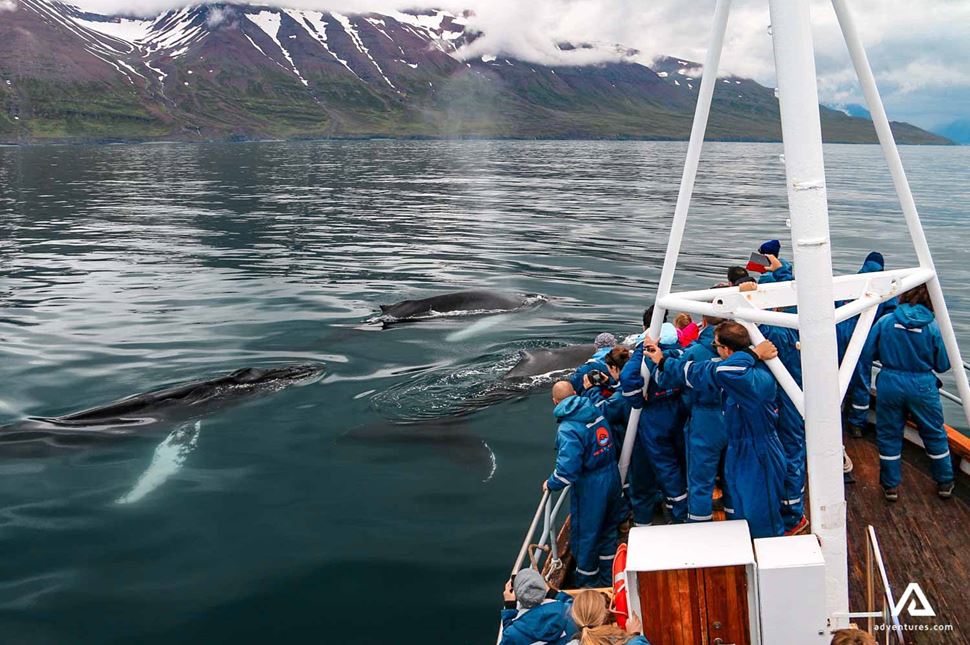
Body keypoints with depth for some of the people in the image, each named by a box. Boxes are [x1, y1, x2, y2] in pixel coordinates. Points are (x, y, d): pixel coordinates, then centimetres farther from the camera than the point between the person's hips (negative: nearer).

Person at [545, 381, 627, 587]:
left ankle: (588, 583, 30)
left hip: (590, 487, -8)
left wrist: (551, 484, -12)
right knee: (608, 531, 23)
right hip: (612, 477, 8)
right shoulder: (595, 411, -1)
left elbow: (567, 468, -29)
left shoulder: (568, 429, -24)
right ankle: (609, 580, 39)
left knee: (585, 535, 13)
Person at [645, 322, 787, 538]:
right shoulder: (736, 368, 2)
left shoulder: (760, 378, -28)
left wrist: (755, 354, -32)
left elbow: (724, 372, -47)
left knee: (762, 526, 0)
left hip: (760, 458, -9)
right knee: (743, 518, 21)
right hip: (739, 454, 9)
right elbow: (698, 371, 13)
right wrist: (663, 362, 20)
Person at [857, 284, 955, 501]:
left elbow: (866, 353, -3)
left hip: (890, 384, 1)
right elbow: (943, 365, -3)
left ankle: (890, 486, 21)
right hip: (923, 387, -1)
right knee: (935, 435, 18)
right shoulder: (933, 327, -10)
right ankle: (944, 483, 31)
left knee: (889, 435, 13)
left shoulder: (885, 321, -7)